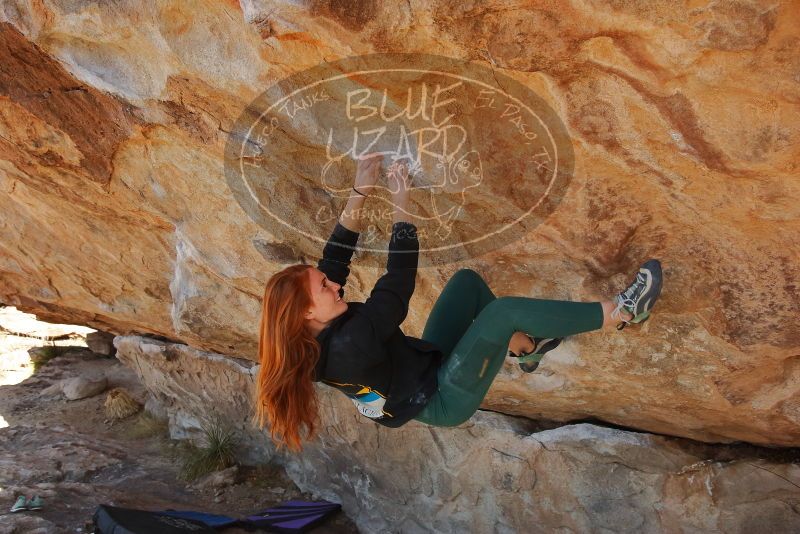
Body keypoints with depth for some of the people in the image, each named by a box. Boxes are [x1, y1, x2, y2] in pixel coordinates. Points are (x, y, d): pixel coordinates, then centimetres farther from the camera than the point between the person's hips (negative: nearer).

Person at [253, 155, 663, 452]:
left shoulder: (312, 336, -9)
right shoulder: (348, 345, -35)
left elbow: (336, 253, -3)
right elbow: (399, 280, -33)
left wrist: (360, 190, -8)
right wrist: (400, 200, -26)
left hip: (427, 365, 9)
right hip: (444, 400, -9)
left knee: (467, 280, 5)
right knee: (505, 310, -24)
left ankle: (525, 348, 21)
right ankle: (619, 311, -8)